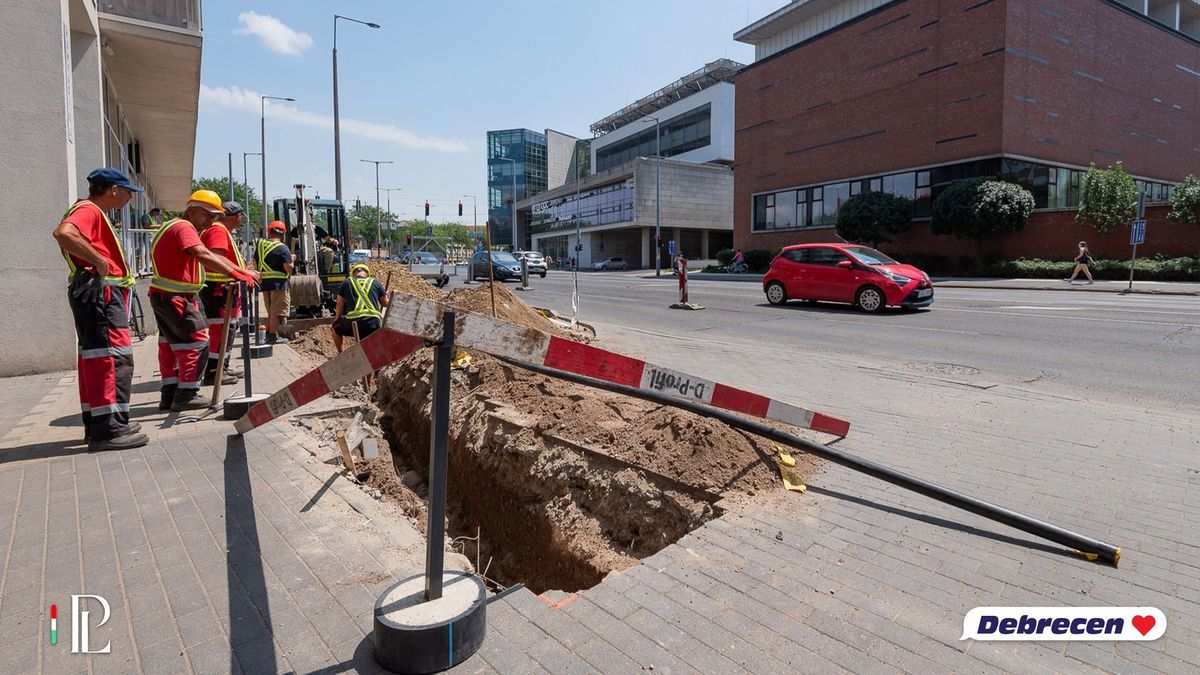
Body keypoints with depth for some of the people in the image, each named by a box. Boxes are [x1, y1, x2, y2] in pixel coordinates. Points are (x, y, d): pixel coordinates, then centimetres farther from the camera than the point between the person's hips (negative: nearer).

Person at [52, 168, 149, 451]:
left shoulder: (94, 212, 23)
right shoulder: (89, 210, -10)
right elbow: (63, 233, -29)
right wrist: (100, 261, -24)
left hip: (101, 293, 11)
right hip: (100, 291, -11)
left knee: (93, 357, 12)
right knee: (114, 356, -13)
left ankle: (97, 423, 20)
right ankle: (109, 428, -14)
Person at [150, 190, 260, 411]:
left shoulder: (176, 227, 20)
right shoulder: (183, 227, -12)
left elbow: (213, 257, 14)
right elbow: (204, 256, -31)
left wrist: (242, 272, 4)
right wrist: (236, 274, -37)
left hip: (162, 296, 11)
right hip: (175, 298, -11)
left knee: (171, 345, 15)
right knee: (198, 342, -6)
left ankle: (170, 394, 23)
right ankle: (186, 395, -2)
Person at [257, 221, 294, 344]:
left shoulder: (260, 245, 9)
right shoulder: (282, 248, -12)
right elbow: (288, 267, -17)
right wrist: (292, 260, 1)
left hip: (264, 283, 7)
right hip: (279, 283, -6)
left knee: (270, 312, 18)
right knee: (277, 312, -1)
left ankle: (268, 334, 24)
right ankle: (273, 336, 0)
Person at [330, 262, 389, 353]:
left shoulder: (346, 283, 11)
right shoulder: (375, 282, 12)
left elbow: (340, 305, 17)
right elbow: (385, 304, 21)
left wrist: (337, 318, 35)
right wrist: (386, 295, 44)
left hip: (353, 323, -1)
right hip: (374, 325, 1)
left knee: (335, 327, 30)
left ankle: (340, 355, 34)